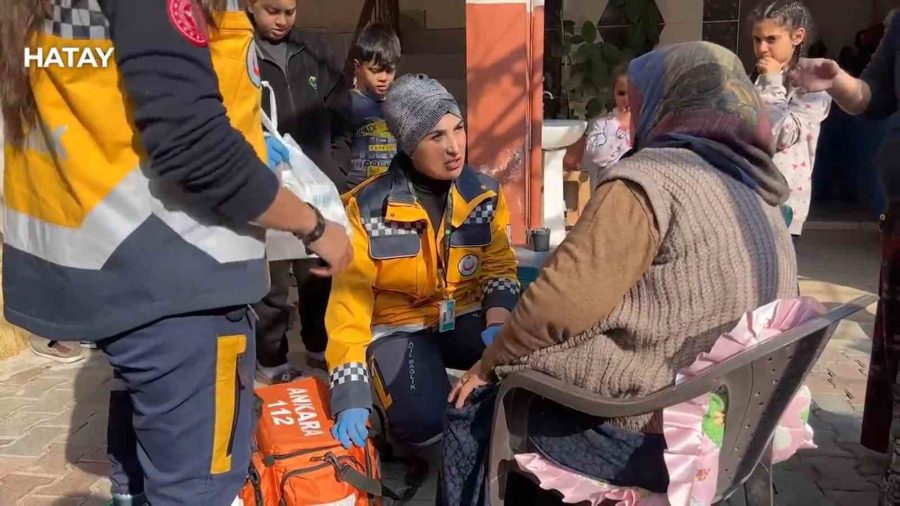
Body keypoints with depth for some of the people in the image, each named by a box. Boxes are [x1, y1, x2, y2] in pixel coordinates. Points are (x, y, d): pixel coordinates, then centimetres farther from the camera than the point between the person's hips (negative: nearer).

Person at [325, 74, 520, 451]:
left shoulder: (485, 194, -4)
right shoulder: (367, 207, -17)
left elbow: (499, 266, 4)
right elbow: (350, 298, -18)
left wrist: (497, 323, -17)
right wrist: (351, 396, -25)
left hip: (466, 319, 3)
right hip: (399, 327, -3)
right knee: (421, 420, -30)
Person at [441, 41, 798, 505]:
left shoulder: (650, 178, -16)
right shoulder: (757, 192, 10)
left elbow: (563, 301, -22)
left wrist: (490, 363, -5)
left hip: (648, 436, -9)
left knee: (472, 406, 9)